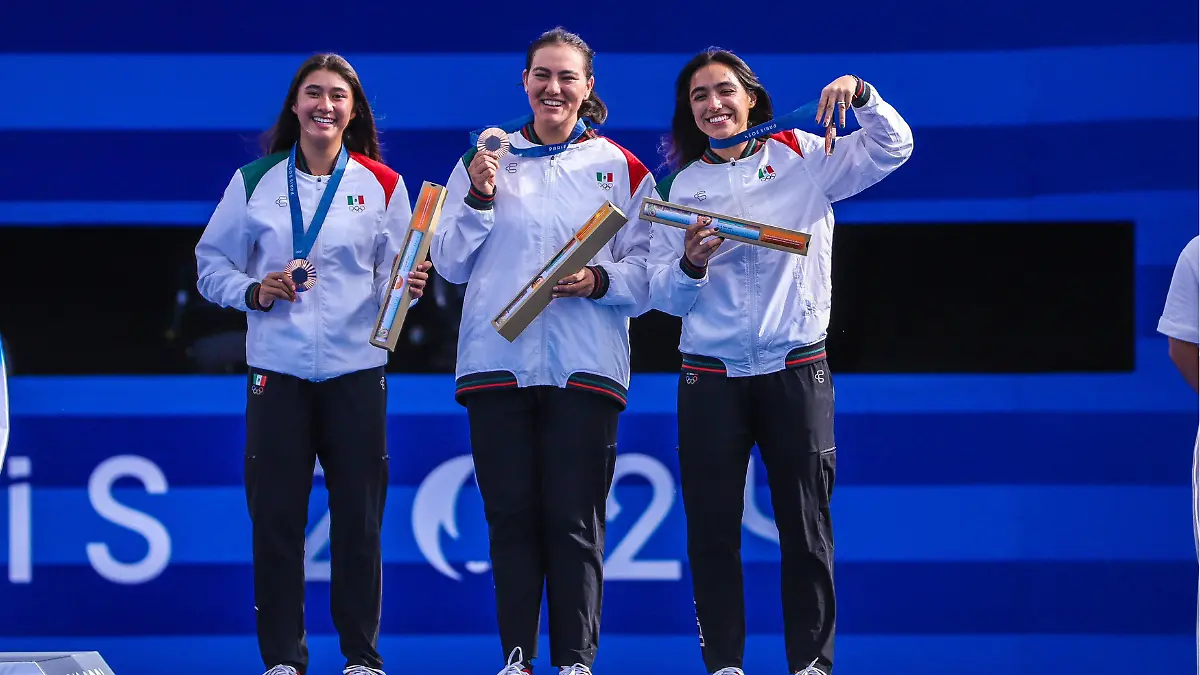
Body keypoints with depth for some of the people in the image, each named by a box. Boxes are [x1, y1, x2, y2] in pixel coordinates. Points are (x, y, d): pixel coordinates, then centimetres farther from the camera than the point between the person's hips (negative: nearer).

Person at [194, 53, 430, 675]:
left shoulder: (382, 187, 6)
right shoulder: (255, 181, 6)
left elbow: (392, 280, 6)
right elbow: (212, 264, 9)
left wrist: (407, 287, -16)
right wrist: (253, 292, -9)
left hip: (356, 371, 0)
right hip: (276, 369, 0)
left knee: (358, 517, 1)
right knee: (275, 514, -1)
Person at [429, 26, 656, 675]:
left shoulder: (622, 170, 8)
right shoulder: (486, 159, 12)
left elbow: (648, 276, 5)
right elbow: (450, 264, 9)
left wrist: (600, 281, -14)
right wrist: (479, 197, -4)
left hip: (584, 367, -1)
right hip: (497, 360, 1)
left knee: (574, 520, -5)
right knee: (510, 516, 0)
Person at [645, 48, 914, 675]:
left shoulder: (802, 157, 3)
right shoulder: (683, 185, 8)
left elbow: (892, 149, -4)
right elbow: (663, 295, 6)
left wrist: (860, 94, -20)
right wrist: (691, 265, -15)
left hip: (795, 369, -2)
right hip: (710, 376, 2)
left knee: (806, 524, 0)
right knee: (711, 526, 0)